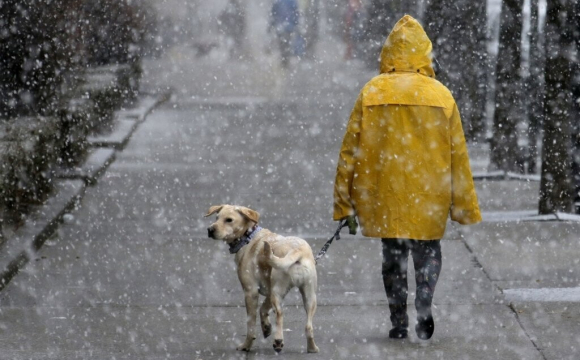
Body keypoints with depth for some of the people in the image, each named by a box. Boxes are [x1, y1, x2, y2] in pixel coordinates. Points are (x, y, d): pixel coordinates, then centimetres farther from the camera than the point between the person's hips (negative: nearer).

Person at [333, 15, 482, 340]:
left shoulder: (371, 93, -3)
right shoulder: (441, 96, -2)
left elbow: (350, 150, -2)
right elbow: (458, 155, 1)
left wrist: (345, 203, 5)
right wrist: (465, 206, 9)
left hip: (384, 195, 0)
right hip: (429, 195, 0)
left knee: (393, 255, 13)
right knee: (428, 252, 15)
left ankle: (399, 322, 10)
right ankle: (424, 304, -9)